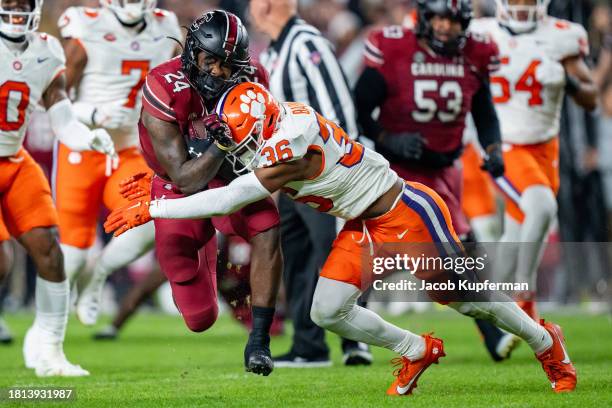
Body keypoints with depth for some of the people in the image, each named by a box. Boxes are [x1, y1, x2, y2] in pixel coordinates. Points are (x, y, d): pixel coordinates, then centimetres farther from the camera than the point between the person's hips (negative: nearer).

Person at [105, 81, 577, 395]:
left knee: (467, 297, 5)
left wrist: (150, 210, -27)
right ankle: (416, 351, 19)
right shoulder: (275, 132, -5)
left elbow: (229, 200, -30)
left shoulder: (291, 146, -31)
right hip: (362, 227, 8)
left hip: (406, 213, -8)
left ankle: (546, 343, 31)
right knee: (328, 312, -3)